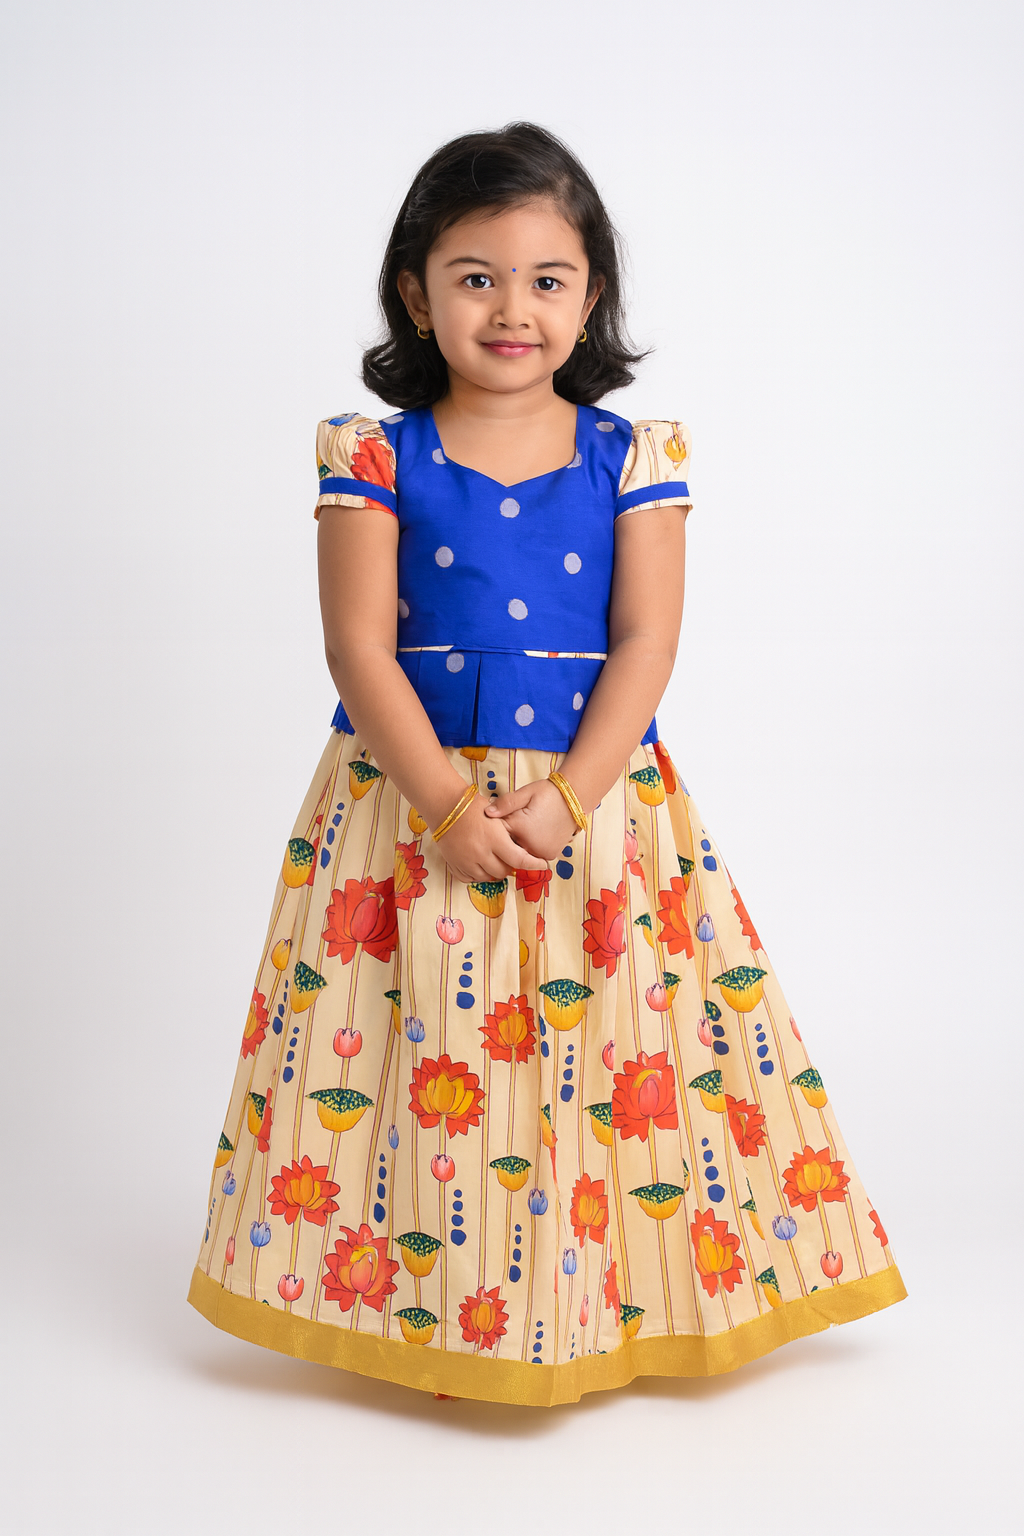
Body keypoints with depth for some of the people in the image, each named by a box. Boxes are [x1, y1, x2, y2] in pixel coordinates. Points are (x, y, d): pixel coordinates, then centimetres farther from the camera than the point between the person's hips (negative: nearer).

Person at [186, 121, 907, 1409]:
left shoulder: (633, 459, 2)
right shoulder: (377, 458, -1)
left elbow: (647, 643, -4)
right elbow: (358, 648, -6)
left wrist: (568, 797, -17)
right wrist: (446, 803, -16)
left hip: (596, 801, 1)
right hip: (409, 797, 0)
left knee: (596, 1047, 3)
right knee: (417, 1049, 3)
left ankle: (609, 1300, 21)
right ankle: (423, 1304, 20)